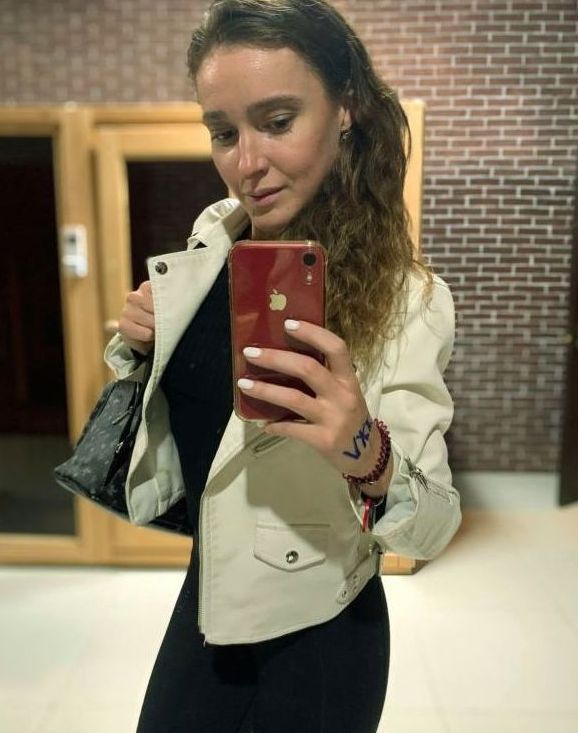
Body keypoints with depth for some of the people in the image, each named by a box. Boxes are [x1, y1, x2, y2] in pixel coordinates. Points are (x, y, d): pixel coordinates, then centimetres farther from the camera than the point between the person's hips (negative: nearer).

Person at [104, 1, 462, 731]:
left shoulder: (404, 294, -22)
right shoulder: (211, 237, -6)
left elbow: (435, 524, -21)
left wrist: (367, 454, -41)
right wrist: (138, 342, -11)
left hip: (314, 637, -5)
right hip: (205, 599, 5)